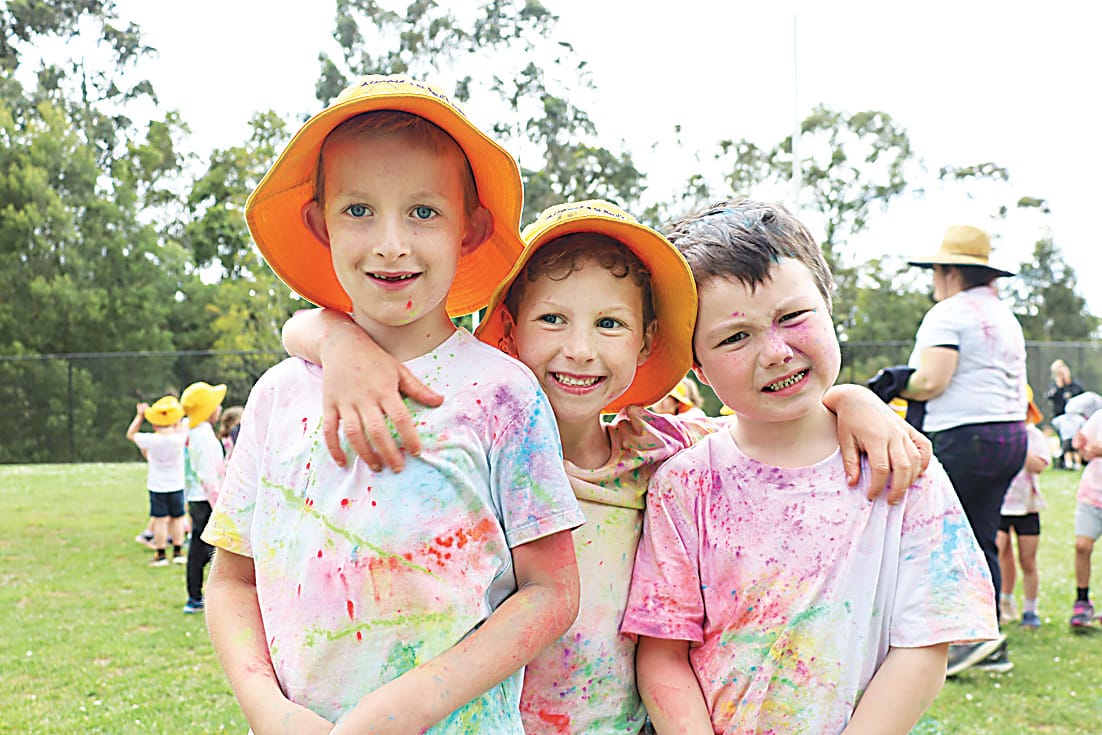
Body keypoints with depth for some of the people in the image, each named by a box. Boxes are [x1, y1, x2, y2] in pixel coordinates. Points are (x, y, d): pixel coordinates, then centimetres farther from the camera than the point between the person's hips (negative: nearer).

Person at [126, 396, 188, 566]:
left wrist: (140, 415, 8)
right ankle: (178, 552, 16)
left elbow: (130, 434, 3)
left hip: (157, 487, -1)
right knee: (177, 518, 12)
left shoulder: (150, 440, -16)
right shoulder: (179, 438, -14)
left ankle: (160, 555, 7)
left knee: (160, 520, 3)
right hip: (176, 485, 1)